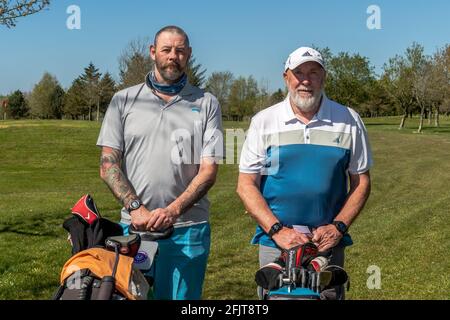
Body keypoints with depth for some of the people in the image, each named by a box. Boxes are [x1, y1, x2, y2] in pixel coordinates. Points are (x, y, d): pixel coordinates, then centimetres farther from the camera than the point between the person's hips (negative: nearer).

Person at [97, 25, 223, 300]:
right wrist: (135, 207, -11)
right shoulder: (123, 100, 8)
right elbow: (108, 165, 3)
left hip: (187, 228, -1)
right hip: (133, 225, 1)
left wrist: (172, 210, -14)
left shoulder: (207, 104, 5)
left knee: (183, 297, 7)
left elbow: (209, 170, -2)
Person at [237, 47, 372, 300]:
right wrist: (277, 230, -11)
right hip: (275, 241, 0)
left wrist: (338, 227, -6)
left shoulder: (349, 121, 3)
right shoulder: (263, 121, 1)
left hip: (328, 243, 1)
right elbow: (246, 185, 0)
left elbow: (361, 182, 7)